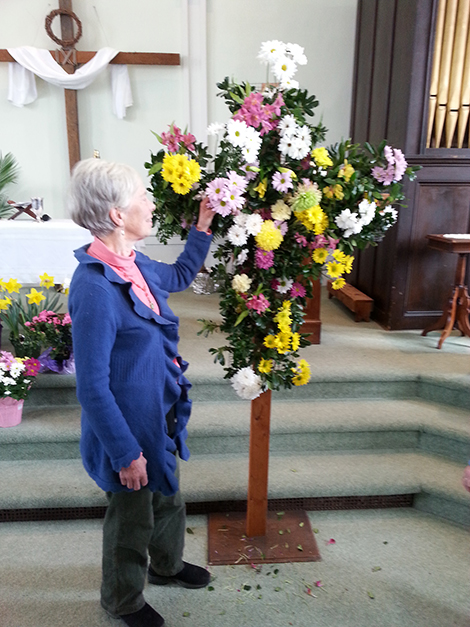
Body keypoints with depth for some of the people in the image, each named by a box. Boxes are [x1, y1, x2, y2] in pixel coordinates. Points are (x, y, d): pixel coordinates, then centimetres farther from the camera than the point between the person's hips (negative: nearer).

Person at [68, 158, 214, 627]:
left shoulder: (133, 267, -3)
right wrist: (125, 453, -19)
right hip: (128, 428, -8)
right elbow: (92, 386, -25)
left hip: (159, 419, 8)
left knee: (168, 501, 28)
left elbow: (179, 276, 21)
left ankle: (167, 565, 58)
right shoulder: (94, 288, -30)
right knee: (132, 520, 17)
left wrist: (203, 228, 13)